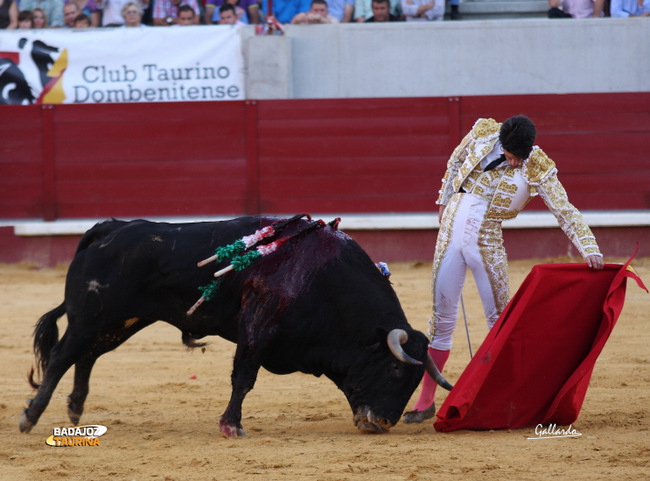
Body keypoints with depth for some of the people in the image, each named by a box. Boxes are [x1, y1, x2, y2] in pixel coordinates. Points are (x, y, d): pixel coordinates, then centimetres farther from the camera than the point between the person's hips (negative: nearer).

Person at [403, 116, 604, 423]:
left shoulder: (538, 168, -11)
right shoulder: (482, 132, -5)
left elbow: (566, 211, -13)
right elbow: (455, 161, 13)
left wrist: (590, 249, -23)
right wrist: (445, 200, 19)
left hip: (487, 244, -2)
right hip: (450, 233, 2)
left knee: (499, 318, 2)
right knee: (442, 317, 7)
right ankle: (426, 400, 13)